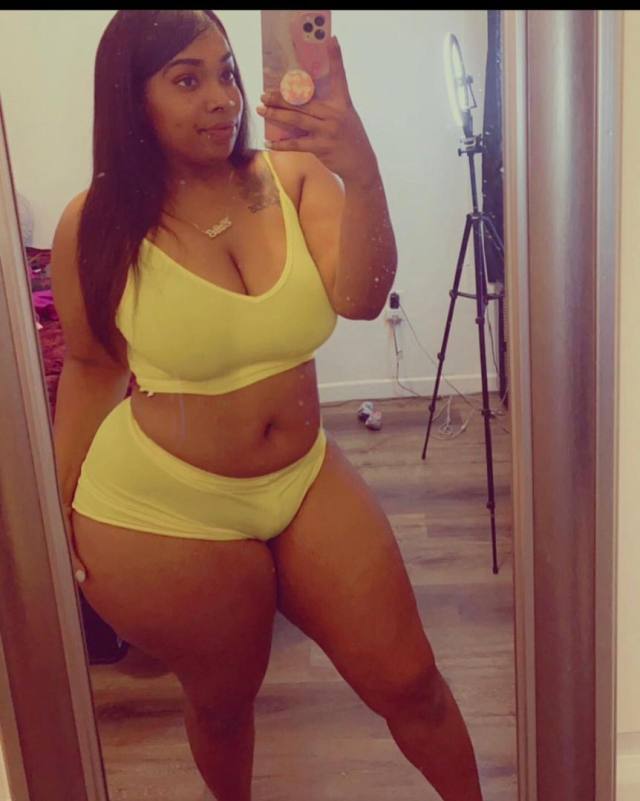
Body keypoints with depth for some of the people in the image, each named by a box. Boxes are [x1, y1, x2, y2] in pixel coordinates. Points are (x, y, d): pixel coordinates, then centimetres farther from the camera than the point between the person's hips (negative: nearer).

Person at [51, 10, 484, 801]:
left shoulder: (294, 178, -7)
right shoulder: (97, 224, -10)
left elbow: (359, 298, -23)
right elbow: (90, 367, 1)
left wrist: (360, 172, -39)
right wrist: (61, 509, 5)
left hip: (305, 482, 2)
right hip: (162, 514, -2)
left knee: (408, 682, 9)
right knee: (222, 699, 18)